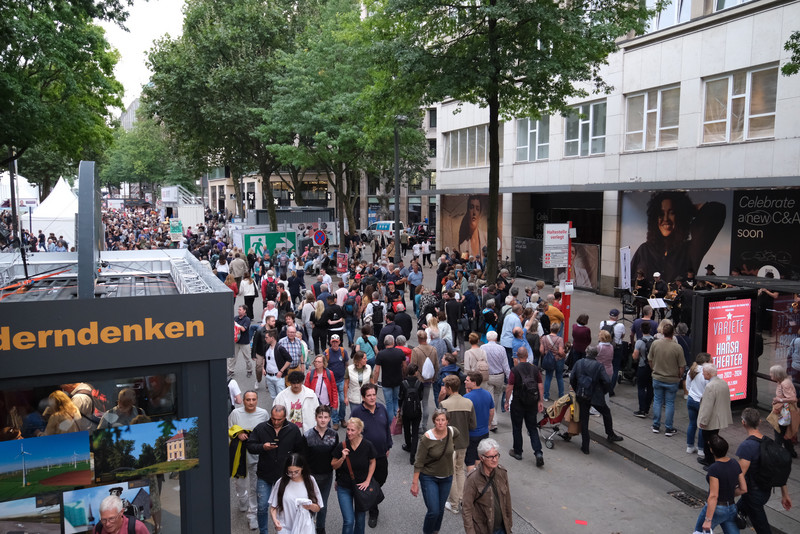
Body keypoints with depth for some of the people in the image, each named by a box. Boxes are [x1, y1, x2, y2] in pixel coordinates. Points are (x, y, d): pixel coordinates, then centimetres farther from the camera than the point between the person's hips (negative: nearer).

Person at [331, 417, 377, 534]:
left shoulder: (367, 445, -13)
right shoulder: (342, 446, -13)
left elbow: (372, 463, 3)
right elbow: (334, 466, -2)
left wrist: (367, 481, -4)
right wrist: (342, 458, -21)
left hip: (361, 486, 1)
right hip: (344, 488, -1)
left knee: (360, 518, 13)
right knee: (348, 520, -7)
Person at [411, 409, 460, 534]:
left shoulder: (453, 432, -13)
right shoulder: (427, 438, -24)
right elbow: (419, 463, -17)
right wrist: (415, 483, -15)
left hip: (446, 477, 4)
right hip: (429, 478, -4)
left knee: (441, 509, 14)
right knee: (434, 511, -8)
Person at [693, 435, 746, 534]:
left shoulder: (714, 469, -22)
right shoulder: (735, 465, -1)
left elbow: (713, 496, -23)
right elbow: (743, 489, 5)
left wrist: (708, 520, -20)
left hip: (716, 509, -6)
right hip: (731, 508, 6)